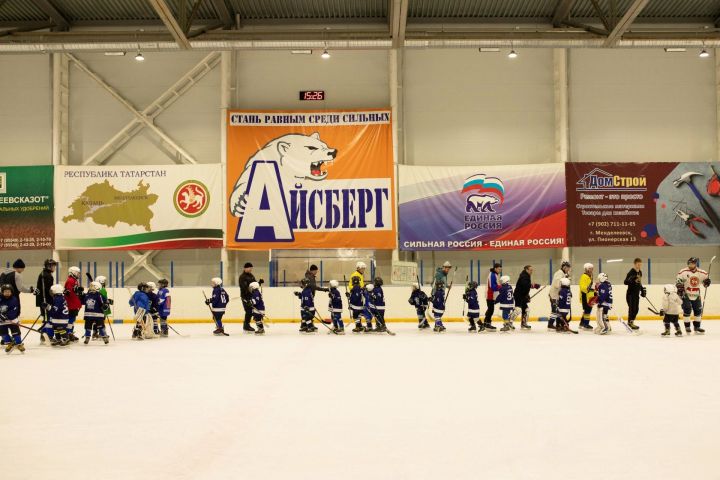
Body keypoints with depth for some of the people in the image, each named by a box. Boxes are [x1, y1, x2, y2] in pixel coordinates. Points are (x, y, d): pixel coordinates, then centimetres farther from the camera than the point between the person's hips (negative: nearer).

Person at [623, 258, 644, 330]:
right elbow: (625, 282, -22)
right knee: (632, 308, -9)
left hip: (636, 294, 9)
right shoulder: (631, 272, -15)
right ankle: (630, 323, -1)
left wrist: (642, 289, 16)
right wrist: (631, 279, -39)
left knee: (636, 309, 11)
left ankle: (631, 322, 21)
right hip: (630, 294, -9)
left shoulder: (640, 272, 12)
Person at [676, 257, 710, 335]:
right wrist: (680, 288, -19)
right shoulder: (683, 272, -11)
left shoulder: (701, 273, -1)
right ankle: (687, 327, 0)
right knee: (687, 310, -13)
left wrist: (707, 281, -7)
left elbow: (706, 278, 15)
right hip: (686, 295, -4)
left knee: (698, 310, 7)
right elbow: (679, 282, -7)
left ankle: (697, 326, 22)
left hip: (696, 295, 4)